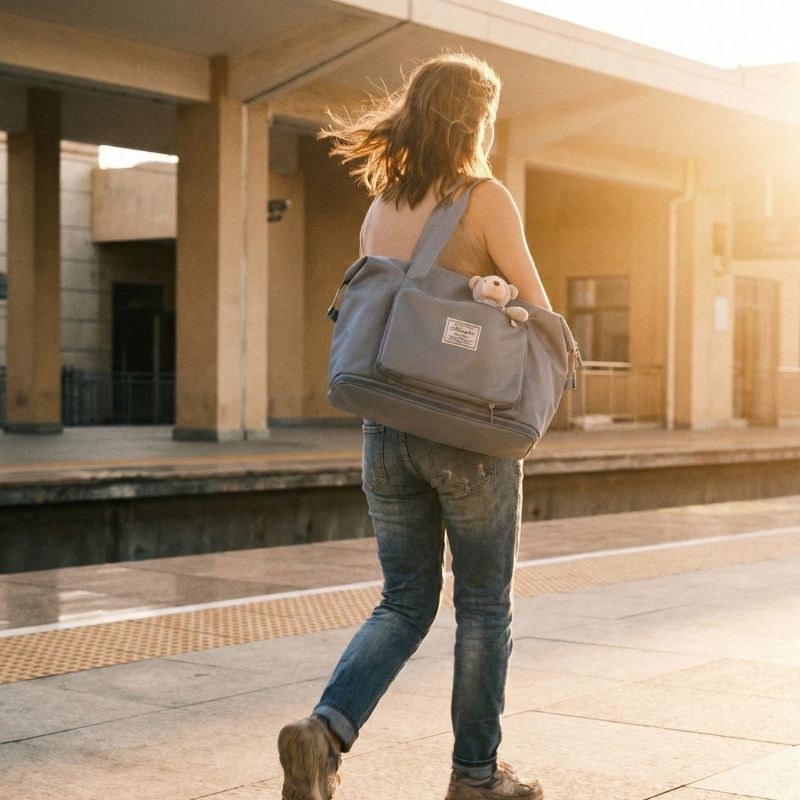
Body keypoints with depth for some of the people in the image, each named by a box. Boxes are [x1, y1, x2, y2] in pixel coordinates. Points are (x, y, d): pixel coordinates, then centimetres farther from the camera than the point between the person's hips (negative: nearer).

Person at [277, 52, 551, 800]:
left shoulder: (378, 209, 9)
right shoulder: (485, 198, -8)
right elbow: (539, 317, -5)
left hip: (386, 427, 5)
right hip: (470, 431, -5)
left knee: (405, 603, 14)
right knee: (483, 606, 10)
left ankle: (325, 729, -7)